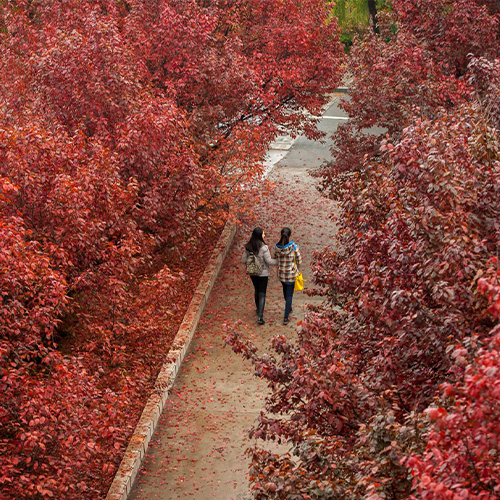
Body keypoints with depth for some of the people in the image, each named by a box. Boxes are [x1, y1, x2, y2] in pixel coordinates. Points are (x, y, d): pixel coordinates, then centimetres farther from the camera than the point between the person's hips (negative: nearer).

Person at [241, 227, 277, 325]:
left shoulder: (248, 247, -5)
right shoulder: (263, 247, -22)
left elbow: (243, 260, 0)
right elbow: (269, 261, -18)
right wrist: (278, 262, -3)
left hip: (252, 273, 5)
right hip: (263, 274, -5)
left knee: (257, 290, 26)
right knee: (262, 294, 1)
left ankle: (258, 309, 43)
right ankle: (260, 316, -7)